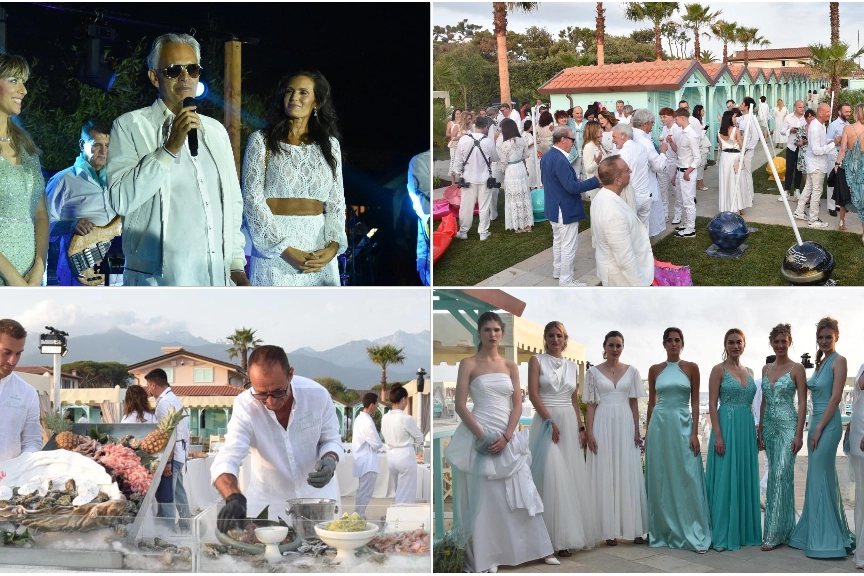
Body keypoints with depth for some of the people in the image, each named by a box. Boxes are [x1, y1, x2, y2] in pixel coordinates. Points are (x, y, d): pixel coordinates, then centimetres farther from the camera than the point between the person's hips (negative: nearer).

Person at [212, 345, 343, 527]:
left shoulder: (317, 395, -20)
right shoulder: (245, 407, -24)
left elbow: (331, 439, -5)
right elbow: (226, 460, -32)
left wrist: (329, 461, -27)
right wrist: (234, 498, -51)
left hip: (317, 494, 1)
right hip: (268, 501, -1)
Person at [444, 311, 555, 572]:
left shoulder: (511, 366, 9)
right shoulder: (468, 364, -2)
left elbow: (517, 406, 5)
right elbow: (460, 406, -7)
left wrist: (506, 436, -10)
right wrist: (483, 437, -15)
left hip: (508, 438, 3)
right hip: (480, 437, -3)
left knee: (522, 494, 7)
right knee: (482, 499, -1)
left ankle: (540, 549, 16)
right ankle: (483, 558, 7)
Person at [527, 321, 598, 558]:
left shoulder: (572, 367, 13)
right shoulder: (537, 361, 1)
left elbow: (575, 401, 15)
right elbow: (533, 394, -8)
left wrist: (581, 428, 7)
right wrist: (550, 421, -16)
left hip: (569, 424, 4)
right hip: (546, 421, -4)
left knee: (572, 478, 3)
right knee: (552, 477, -10)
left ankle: (572, 534, 10)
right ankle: (557, 538, -8)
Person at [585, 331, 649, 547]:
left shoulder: (631, 371, 8)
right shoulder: (594, 372, 3)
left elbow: (634, 403, 8)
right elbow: (590, 405, 1)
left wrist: (637, 431, 1)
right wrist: (589, 433, -7)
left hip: (625, 426, 2)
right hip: (603, 425, -1)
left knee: (629, 477, 2)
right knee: (604, 477, 0)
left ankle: (634, 529, 7)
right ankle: (610, 531, 4)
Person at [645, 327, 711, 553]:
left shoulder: (691, 368, 3)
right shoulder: (655, 370, 8)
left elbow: (695, 402, 1)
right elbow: (651, 402, 12)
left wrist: (695, 433, -7)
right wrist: (647, 432, 9)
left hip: (683, 425, -2)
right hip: (660, 425, 2)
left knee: (687, 480, -7)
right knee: (660, 480, 3)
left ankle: (694, 535, -5)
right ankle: (663, 533, 11)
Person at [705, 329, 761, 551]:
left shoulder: (749, 372, 14)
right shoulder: (719, 370, -4)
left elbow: (750, 404, 17)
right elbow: (712, 404, -9)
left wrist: (756, 432, 13)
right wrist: (717, 435, -17)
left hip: (747, 428, 6)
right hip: (727, 427, -6)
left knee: (746, 480, 9)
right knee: (725, 480, -4)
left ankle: (745, 531, 17)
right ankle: (722, 536, 0)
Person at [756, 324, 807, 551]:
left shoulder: (796, 368, -4)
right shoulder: (766, 368, 12)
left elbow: (802, 403, -7)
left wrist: (799, 434, -13)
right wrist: (759, 429, 12)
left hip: (788, 425, -6)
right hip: (769, 425, 6)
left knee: (782, 475, -10)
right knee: (774, 476, 7)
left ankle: (774, 534, -9)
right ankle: (783, 528, 15)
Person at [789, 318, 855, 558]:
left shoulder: (838, 361, -9)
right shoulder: (820, 362, 15)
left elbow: (835, 397, -15)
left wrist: (819, 429, -17)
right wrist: (813, 428, 12)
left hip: (828, 425, -9)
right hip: (816, 422, 9)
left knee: (821, 479, -7)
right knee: (817, 479, 12)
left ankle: (828, 539, -1)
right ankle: (817, 534, 19)